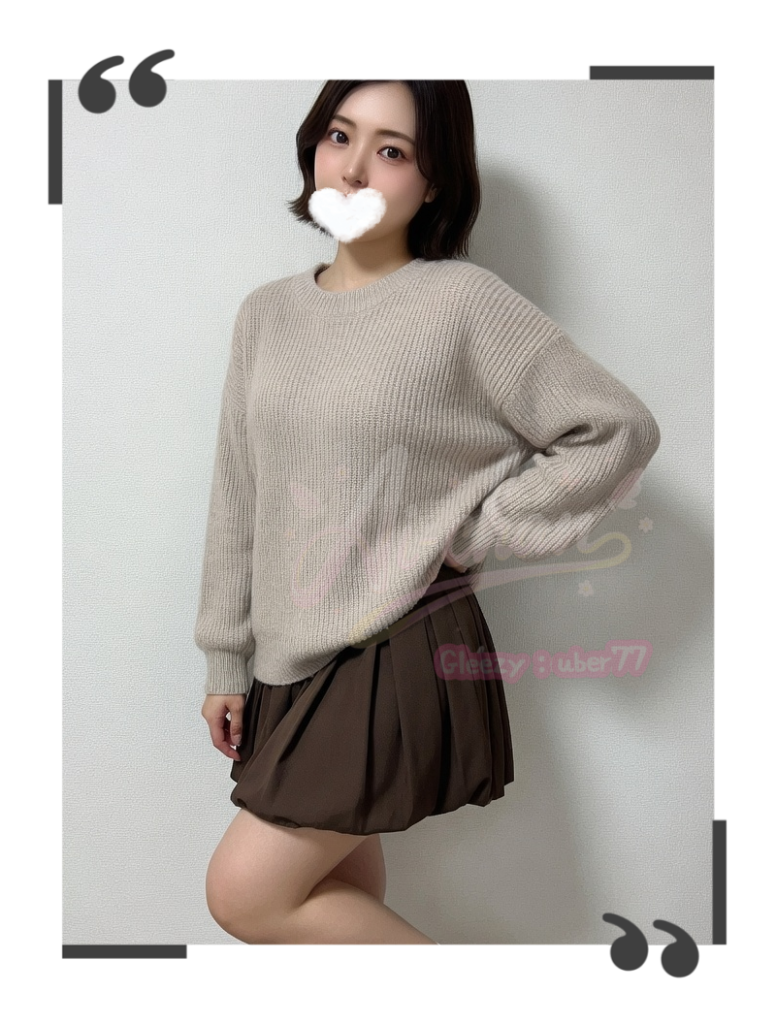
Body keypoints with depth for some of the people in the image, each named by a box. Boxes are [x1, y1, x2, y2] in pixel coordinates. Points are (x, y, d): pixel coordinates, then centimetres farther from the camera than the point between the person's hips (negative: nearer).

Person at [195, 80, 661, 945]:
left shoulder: (465, 303, -10)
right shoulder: (265, 313, 7)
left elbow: (620, 430, -7)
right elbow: (238, 499, 9)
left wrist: (476, 534, -9)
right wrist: (226, 658, 11)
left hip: (403, 654, -6)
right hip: (296, 659, 6)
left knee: (245, 894, -2)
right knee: (339, 895, 16)